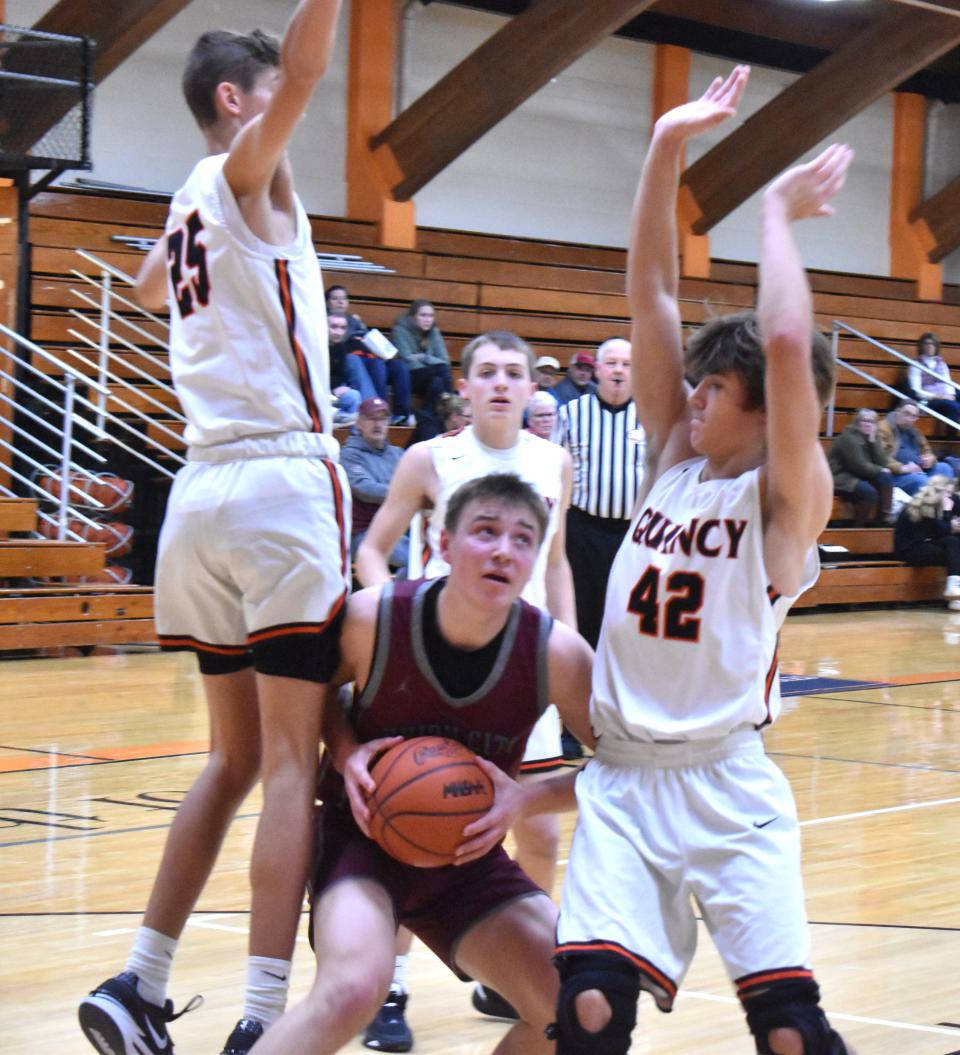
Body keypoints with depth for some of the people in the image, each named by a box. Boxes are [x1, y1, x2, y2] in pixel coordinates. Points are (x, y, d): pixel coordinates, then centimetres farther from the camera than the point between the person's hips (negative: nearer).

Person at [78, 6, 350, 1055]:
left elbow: (148, 286, 44)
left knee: (236, 757, 14)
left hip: (202, 491, 8)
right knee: (291, 762, -8)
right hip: (283, 481, -8)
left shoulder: (188, 208, 19)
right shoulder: (243, 172, -3)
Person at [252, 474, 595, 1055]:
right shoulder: (372, 617, -20)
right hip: (364, 837, -3)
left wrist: (523, 798, -19)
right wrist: (347, 756, -17)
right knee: (352, 989, -32)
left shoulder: (557, 653, -16)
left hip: (469, 855, 3)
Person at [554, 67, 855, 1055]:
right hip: (620, 778, 4)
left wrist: (778, 210, -9)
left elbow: (788, 344, -22)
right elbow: (650, 297, 4)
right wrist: (666, 148, -3)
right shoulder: (675, 459, 10)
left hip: (725, 787, -4)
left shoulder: (788, 494, -5)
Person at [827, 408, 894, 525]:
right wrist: (880, 470, -7)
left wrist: (873, 441, -10)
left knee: (886, 477, -11)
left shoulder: (868, 438, 9)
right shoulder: (848, 438, -15)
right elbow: (860, 467, -22)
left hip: (857, 476, 8)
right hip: (840, 478, -8)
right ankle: (858, 526, -16)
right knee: (868, 491, -31)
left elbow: (882, 463, -1)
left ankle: (884, 517, -9)